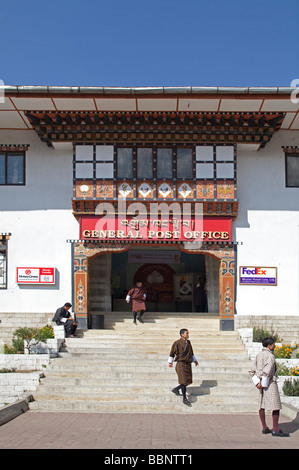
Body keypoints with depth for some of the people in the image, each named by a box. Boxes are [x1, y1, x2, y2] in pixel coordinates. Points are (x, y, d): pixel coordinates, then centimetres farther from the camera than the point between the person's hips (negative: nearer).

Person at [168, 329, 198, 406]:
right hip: (181, 364, -7)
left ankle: (175, 389, 30)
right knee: (184, 381, -10)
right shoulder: (177, 343, -10)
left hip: (188, 364, 7)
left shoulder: (188, 342, 10)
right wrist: (170, 362, 3)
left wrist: (195, 360, 17)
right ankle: (184, 399, 0)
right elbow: (172, 352, -1)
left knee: (188, 381, 9)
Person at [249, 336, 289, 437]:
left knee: (262, 405, 11)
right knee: (276, 406, -6)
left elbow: (253, 371, 7)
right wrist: (263, 384, -16)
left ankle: (264, 428, 17)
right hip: (270, 383, -9)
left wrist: (257, 382, 1)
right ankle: (275, 429, -7)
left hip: (262, 384, 9)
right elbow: (267, 371, -23)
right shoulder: (270, 356, -14)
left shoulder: (258, 355, 10)